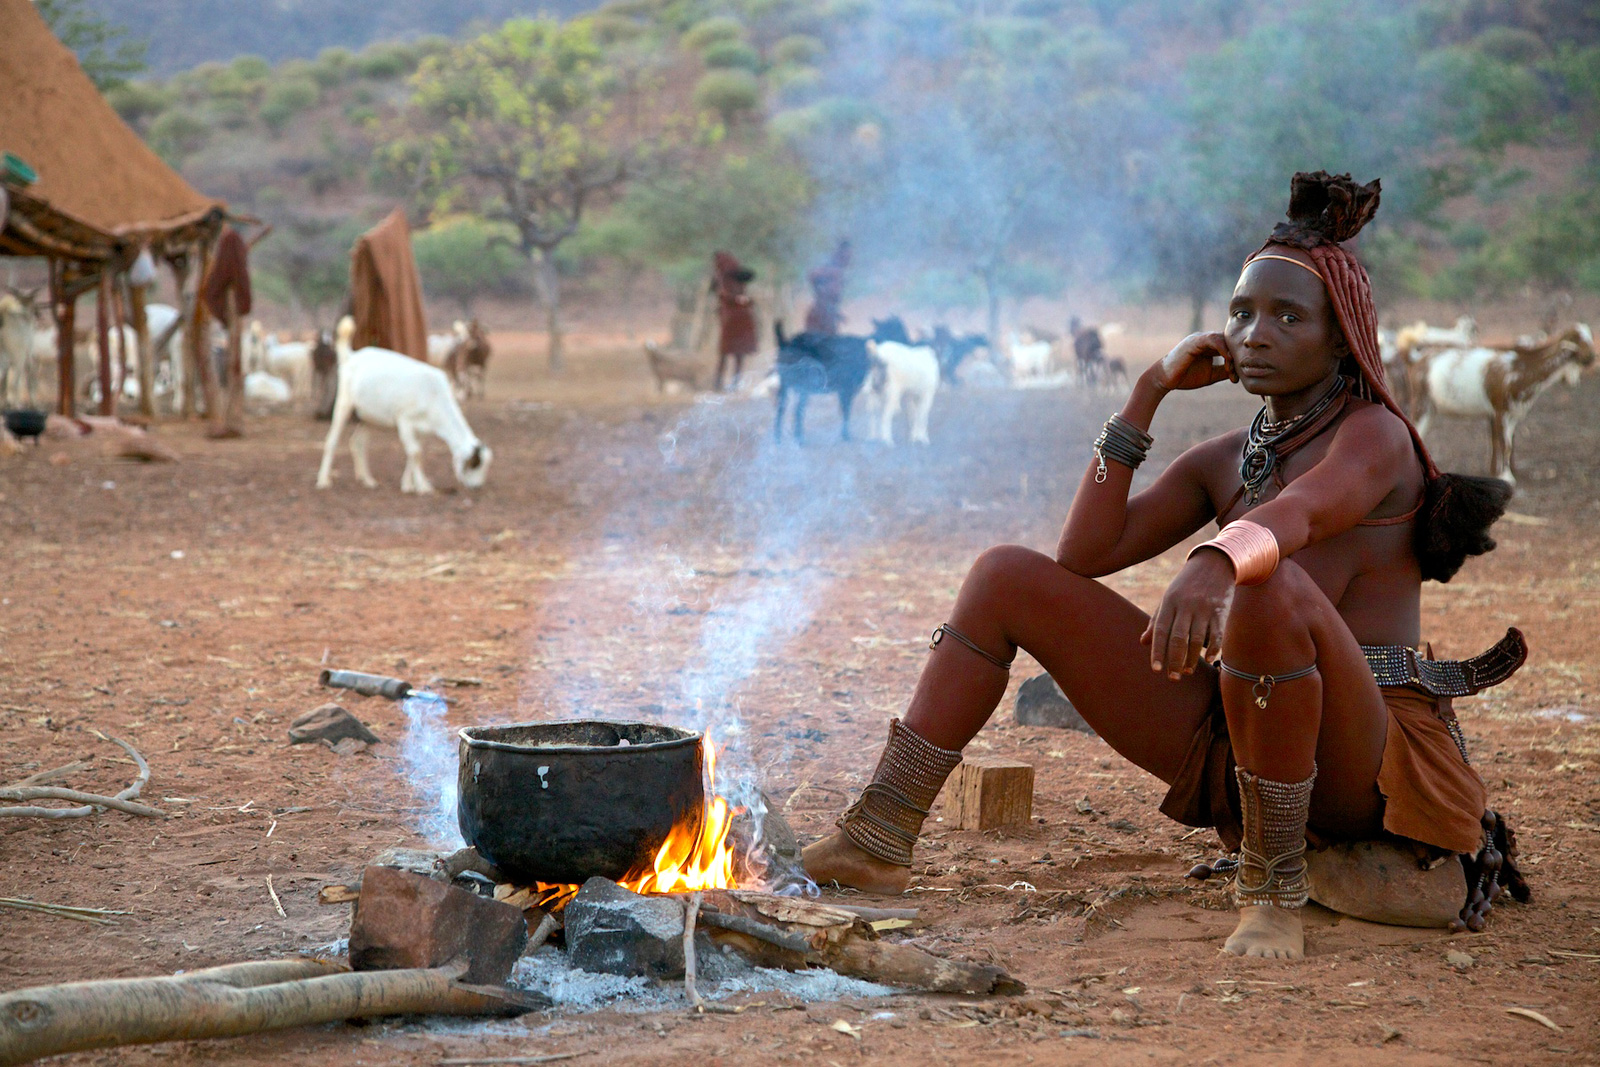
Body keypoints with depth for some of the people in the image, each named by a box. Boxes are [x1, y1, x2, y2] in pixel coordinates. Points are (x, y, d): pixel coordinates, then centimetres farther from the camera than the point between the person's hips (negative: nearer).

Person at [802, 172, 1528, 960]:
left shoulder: (1374, 435, -6)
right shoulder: (1224, 461, 15)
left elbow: (1292, 516, -31)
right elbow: (1085, 554, 4)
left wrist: (1212, 566, -54)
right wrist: (1148, 394, 4)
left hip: (1355, 762, -7)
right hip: (1222, 742, 7)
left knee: (1269, 588, -39)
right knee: (1008, 578, 0)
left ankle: (1273, 892, -23)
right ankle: (880, 840, -5)